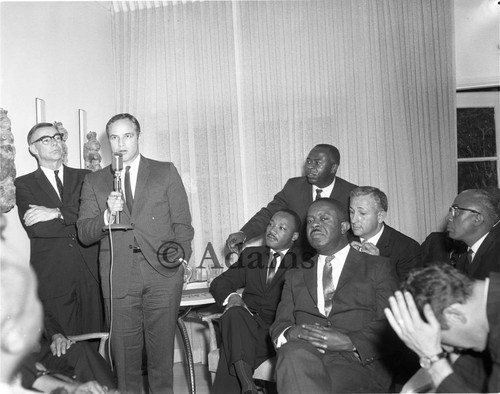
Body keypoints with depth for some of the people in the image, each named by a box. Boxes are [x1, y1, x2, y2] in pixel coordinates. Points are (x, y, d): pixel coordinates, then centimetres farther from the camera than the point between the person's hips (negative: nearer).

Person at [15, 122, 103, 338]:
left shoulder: (84, 177, 12)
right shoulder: (24, 184, 6)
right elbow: (36, 228, -8)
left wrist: (56, 213, -13)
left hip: (90, 273, 2)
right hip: (52, 278, -1)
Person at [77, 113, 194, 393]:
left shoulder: (166, 172, 11)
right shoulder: (94, 182, 13)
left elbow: (182, 222, 8)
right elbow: (84, 234, 8)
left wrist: (182, 255, -4)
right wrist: (108, 215, -10)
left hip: (163, 270, -1)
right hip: (119, 275, 1)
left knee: (162, 346, 2)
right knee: (124, 349, 3)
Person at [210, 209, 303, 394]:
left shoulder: (301, 261, 9)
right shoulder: (251, 254, 21)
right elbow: (219, 283, 16)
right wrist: (231, 296, -6)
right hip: (249, 323, 3)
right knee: (234, 313, -33)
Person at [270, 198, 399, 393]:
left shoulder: (377, 267, 14)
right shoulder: (295, 276, 25)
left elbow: (390, 325, 2)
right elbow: (279, 324, 15)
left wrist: (348, 341, -15)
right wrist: (291, 333, -10)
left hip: (358, 361, -3)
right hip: (303, 358, 3)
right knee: (294, 353, -33)